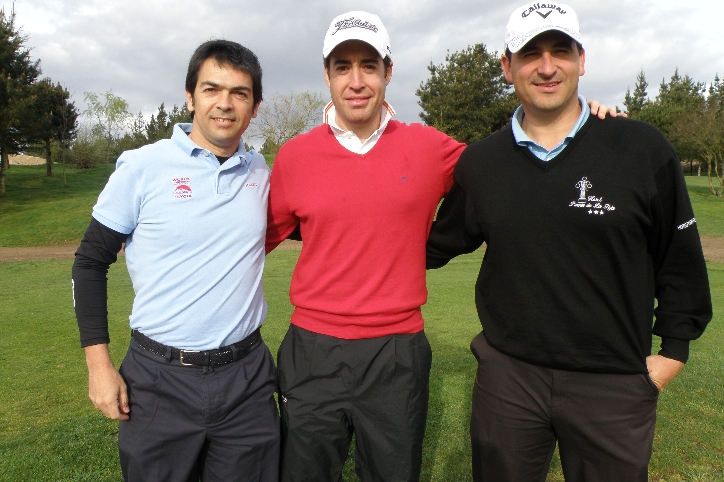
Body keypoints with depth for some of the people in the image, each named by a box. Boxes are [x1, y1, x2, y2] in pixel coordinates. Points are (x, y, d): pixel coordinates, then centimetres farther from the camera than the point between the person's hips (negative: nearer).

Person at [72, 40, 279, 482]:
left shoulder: (262, 173, 2)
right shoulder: (142, 168, -7)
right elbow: (90, 262, -1)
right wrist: (99, 365, -3)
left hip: (247, 377, 3)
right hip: (159, 379, -2)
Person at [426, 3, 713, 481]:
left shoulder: (643, 149, -5)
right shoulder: (479, 162, 1)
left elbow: (680, 259, 2)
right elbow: (440, 244, 13)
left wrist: (673, 350, 2)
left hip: (614, 383, -1)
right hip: (507, 375, 2)